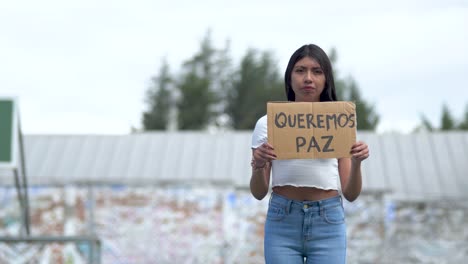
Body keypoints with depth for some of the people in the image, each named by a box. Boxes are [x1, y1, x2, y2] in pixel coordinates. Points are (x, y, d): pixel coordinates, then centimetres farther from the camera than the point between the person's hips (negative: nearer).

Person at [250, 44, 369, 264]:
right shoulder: (268, 123, 4)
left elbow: (350, 194, 5)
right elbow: (259, 193, 3)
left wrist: (356, 163, -14)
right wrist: (258, 166, -17)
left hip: (328, 223, 1)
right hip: (282, 223, -1)